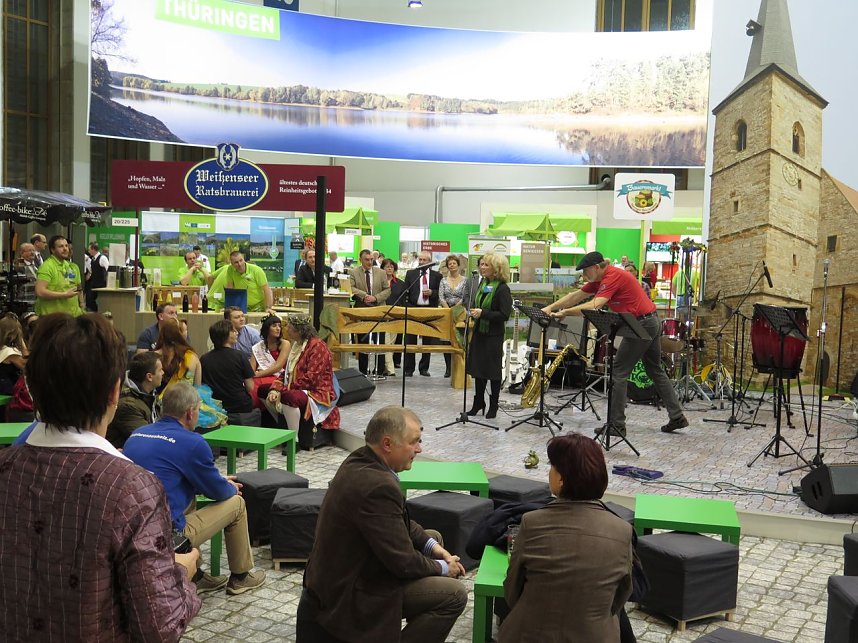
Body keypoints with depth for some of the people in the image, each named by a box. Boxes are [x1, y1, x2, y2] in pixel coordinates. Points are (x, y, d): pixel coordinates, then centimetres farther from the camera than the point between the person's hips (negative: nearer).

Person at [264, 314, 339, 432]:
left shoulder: (317, 346, -16)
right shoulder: (296, 345, 14)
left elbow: (311, 378, -23)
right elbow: (287, 372, 13)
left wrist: (284, 390, -18)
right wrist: (276, 389, -5)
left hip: (318, 394, -10)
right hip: (298, 390, 10)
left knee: (288, 397, -36)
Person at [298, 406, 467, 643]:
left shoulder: (360, 461, -1)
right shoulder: (377, 486, -31)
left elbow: (399, 522, 13)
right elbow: (403, 562, -24)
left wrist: (433, 546, 2)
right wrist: (443, 568, -7)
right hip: (347, 596, -10)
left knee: (434, 537, 20)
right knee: (454, 595, -12)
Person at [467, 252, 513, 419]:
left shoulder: (502, 289, -15)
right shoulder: (482, 283, 6)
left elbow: (504, 315, -21)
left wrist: (483, 313, -25)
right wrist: (473, 313, 5)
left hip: (494, 335, -7)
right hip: (479, 331, 7)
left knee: (493, 370, 5)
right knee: (477, 367, 12)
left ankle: (493, 405, 18)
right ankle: (478, 403, 25)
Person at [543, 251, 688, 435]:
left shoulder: (613, 277, -18)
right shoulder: (599, 279, 12)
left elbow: (595, 306, -29)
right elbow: (575, 296, 13)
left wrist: (565, 312, -27)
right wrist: (550, 308, 5)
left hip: (642, 325, -11)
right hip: (652, 323, 11)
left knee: (620, 372, -6)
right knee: (656, 371, 17)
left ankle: (617, 424, -4)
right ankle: (677, 417, 21)